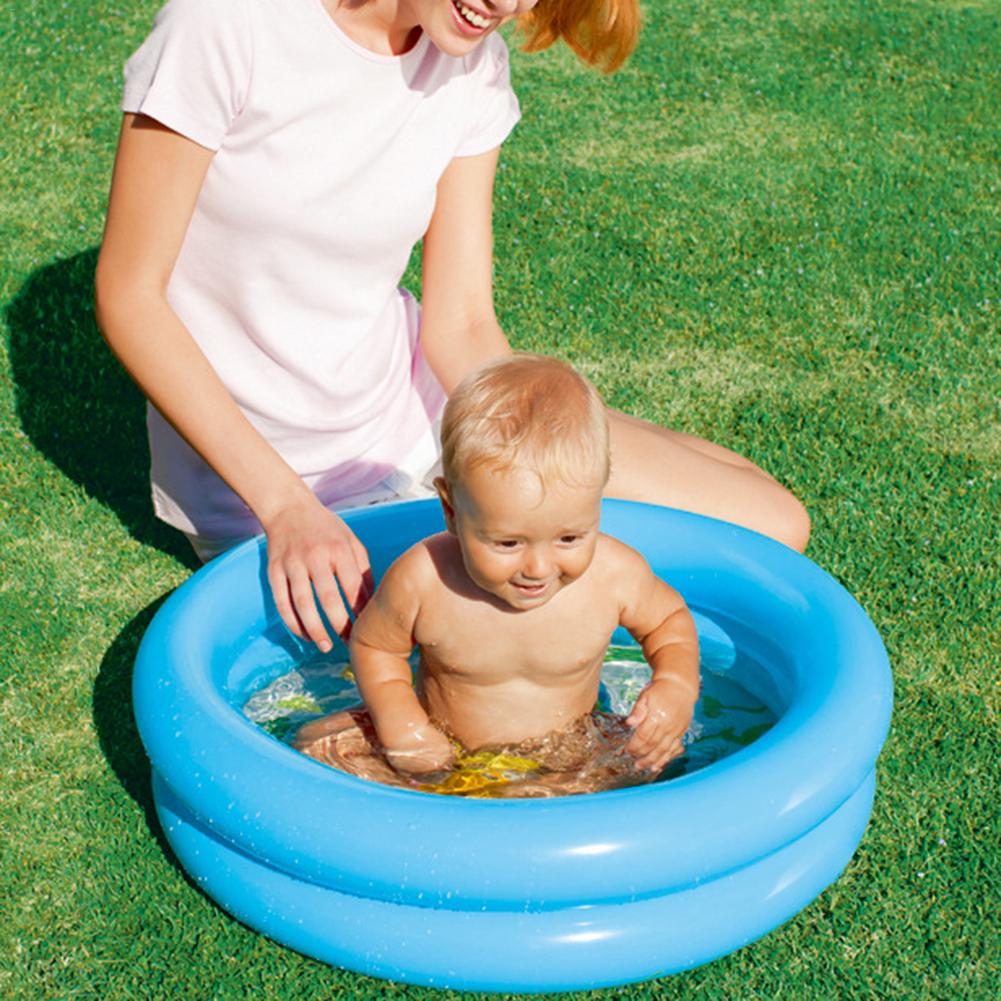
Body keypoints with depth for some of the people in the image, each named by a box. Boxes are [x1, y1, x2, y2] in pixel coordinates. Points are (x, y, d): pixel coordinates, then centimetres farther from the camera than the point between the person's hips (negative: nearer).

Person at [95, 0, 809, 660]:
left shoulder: (475, 67, -7)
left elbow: (461, 326, -6)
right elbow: (129, 294, -18)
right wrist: (287, 504, -25)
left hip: (414, 408, 5)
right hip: (256, 467, -4)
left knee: (771, 526, -2)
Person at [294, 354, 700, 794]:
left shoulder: (616, 573, -20)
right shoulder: (422, 579, -24)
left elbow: (670, 619, 3)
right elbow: (371, 643, -3)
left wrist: (677, 685, -16)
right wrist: (397, 719, -19)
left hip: (566, 757, 0)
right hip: (441, 752, 0)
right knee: (317, 746, -14)